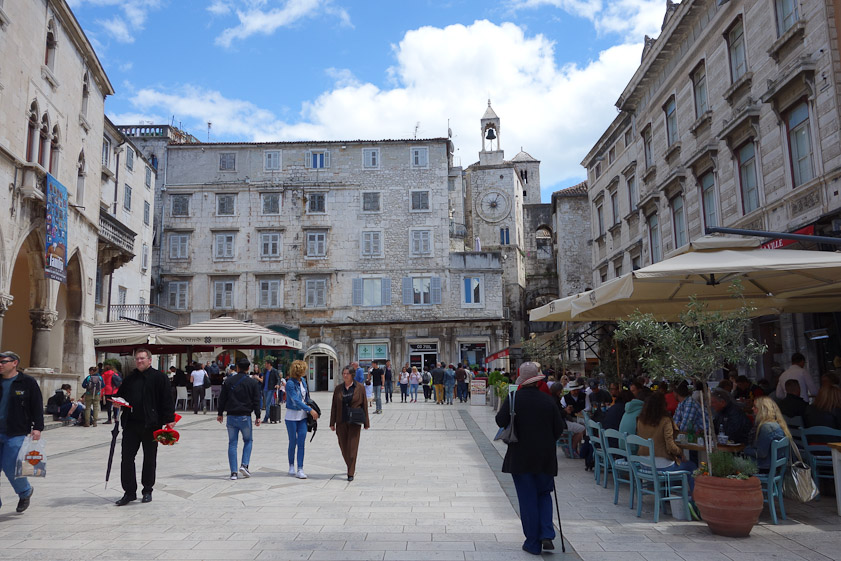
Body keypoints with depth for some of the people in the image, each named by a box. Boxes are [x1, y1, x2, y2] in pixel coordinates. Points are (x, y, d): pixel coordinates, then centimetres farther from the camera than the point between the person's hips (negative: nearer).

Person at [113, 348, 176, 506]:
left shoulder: (159, 377, -2)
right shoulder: (130, 378, 13)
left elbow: (167, 400, -5)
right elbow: (121, 394, 24)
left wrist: (169, 420, -11)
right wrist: (117, 402, 0)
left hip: (151, 425, -4)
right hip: (131, 423, 4)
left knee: (149, 459, 7)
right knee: (127, 457, 1)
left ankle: (147, 490, 21)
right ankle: (129, 492, 10)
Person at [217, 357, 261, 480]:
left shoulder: (228, 381, 3)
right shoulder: (253, 383, -2)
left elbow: (222, 399, 6)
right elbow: (256, 401, -2)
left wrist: (220, 413, 17)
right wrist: (258, 417, 4)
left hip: (231, 417, 2)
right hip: (245, 417, -2)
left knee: (232, 443, 6)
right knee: (248, 441, 16)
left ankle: (233, 472, 3)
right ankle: (244, 465, -1)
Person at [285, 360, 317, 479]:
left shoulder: (302, 380, 6)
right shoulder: (290, 384, -16)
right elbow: (296, 400, -22)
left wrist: (309, 408, 9)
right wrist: (310, 410, -23)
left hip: (303, 415, 5)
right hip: (292, 416, -5)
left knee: (301, 442, -1)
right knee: (293, 442, 7)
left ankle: (300, 470, 0)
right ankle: (291, 466, 27)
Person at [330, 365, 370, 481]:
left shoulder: (359, 388, -1)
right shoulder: (338, 388, 6)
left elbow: (364, 406, 1)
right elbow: (334, 406, 9)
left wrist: (366, 423, 0)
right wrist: (332, 423, 5)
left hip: (354, 422, -3)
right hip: (341, 422, 3)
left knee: (352, 447, -5)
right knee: (343, 446, 9)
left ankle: (351, 473, 1)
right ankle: (351, 468, 30)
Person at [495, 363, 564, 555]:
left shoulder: (513, 398, -10)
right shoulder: (548, 400, -2)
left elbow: (501, 421, -18)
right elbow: (559, 428, 2)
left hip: (520, 456, -2)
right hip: (545, 457, 2)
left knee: (527, 499, 6)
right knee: (544, 494, 19)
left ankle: (533, 543, 12)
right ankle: (547, 535, 5)